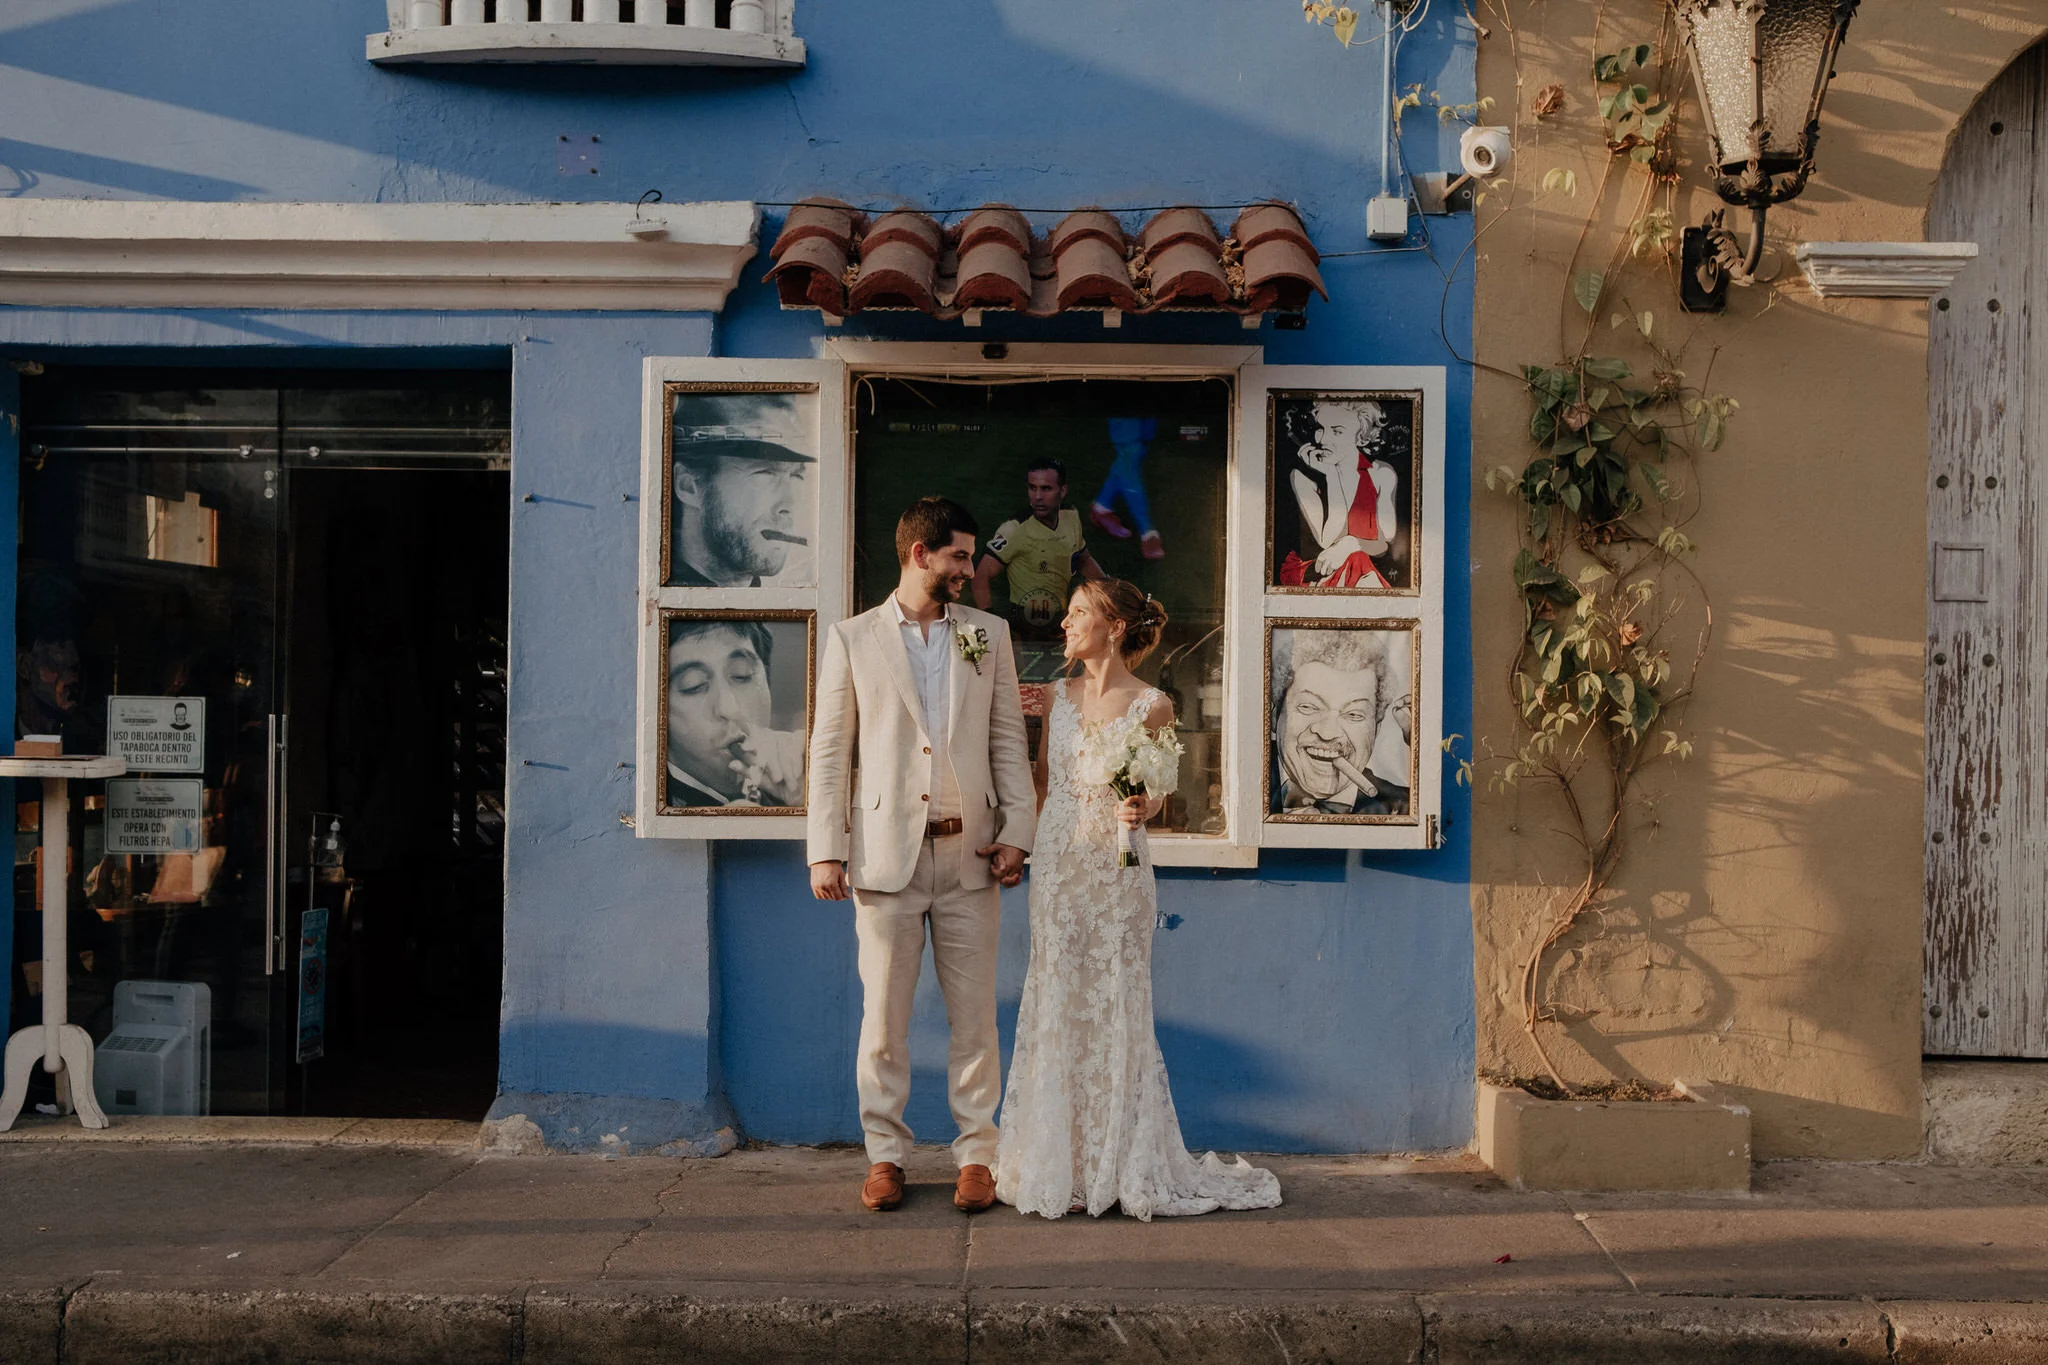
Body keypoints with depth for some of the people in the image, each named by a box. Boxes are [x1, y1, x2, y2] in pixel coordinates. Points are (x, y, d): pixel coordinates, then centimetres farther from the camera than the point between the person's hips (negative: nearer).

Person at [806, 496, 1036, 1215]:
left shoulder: (988, 633, 12)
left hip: (970, 856, 2)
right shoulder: (853, 639, 5)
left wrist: (1017, 831, 0)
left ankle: (976, 1153, 14)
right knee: (883, 1015, 4)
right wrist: (826, 851, -3)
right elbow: (830, 751, 3)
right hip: (887, 853, -2)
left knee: (974, 1014, 4)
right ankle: (885, 1154, 15)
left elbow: (1008, 739, 10)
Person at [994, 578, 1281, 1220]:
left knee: (1114, 1009, 0)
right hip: (1057, 863, 4)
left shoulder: (1152, 705, -4)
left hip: (1117, 868, -4)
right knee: (1058, 1008, 5)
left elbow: (1154, 798, 1)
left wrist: (1140, 810, -19)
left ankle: (1121, 1166, 11)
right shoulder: (1061, 695, 9)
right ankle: (1061, 1164, 14)